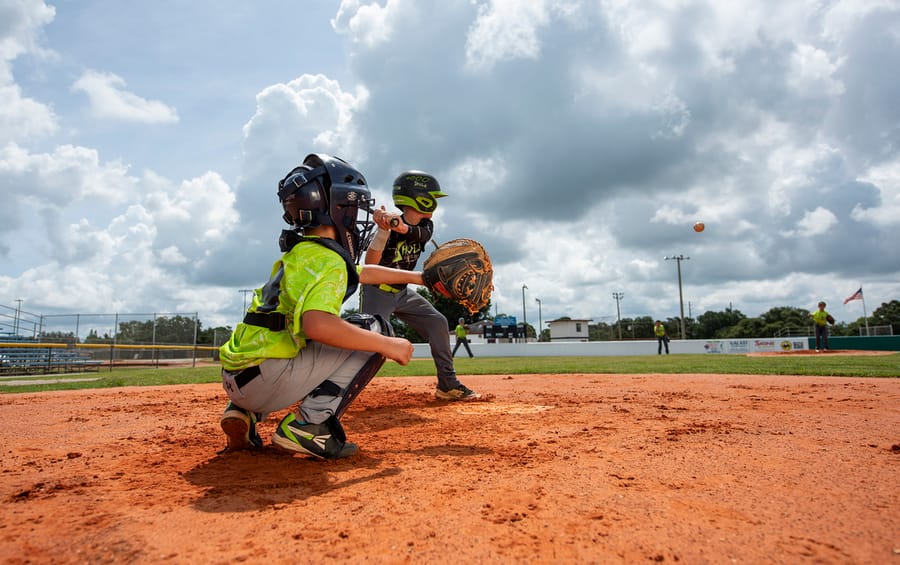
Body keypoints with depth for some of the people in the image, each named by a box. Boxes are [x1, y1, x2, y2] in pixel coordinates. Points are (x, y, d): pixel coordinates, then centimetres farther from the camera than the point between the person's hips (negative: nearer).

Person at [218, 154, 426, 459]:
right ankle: (309, 426, -9)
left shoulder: (298, 253, 17)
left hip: (234, 379, 9)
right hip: (261, 381, -9)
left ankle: (243, 414, 19)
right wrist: (388, 345, -21)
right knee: (374, 328, -5)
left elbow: (363, 272, 30)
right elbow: (318, 325, -32)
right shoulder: (327, 260, -13)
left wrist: (419, 277, 35)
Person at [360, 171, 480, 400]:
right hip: (377, 291, -7)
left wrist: (402, 227, -50)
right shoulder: (390, 228, -20)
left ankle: (448, 385, 5)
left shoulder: (426, 226, -2)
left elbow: (419, 233, -28)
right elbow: (370, 265, -31)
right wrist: (383, 230, -44)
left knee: (437, 323, 0)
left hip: (402, 292, 7)